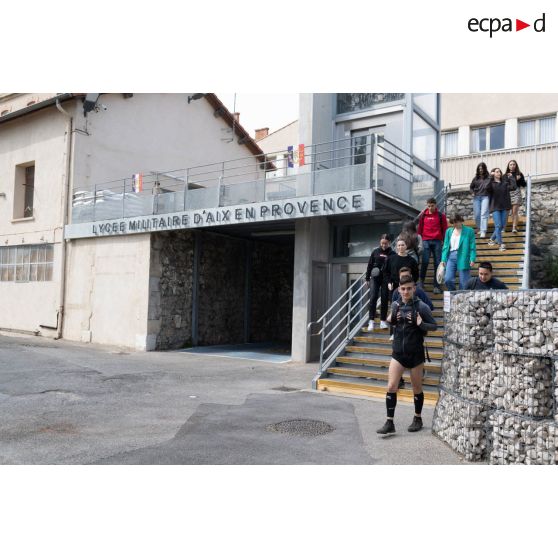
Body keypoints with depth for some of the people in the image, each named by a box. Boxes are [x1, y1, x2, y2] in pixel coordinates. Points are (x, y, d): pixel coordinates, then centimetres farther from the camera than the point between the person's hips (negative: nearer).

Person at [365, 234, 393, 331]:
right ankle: (371, 321, -3)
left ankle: (383, 321, 14)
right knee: (373, 298, -8)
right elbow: (370, 265, 8)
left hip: (386, 279, -1)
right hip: (375, 278, 1)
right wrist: (367, 279, 6)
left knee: (384, 299, 4)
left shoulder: (392, 254, 0)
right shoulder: (375, 252, 5)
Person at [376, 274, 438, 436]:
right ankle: (389, 423, 1)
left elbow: (434, 326, -6)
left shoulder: (421, 306, -9)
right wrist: (391, 319, -1)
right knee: (391, 387, -5)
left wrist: (420, 324, -23)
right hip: (398, 353, 3)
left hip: (416, 353, -3)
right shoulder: (395, 305, 3)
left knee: (417, 388, 12)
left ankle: (417, 419, 32)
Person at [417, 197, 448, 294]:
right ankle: (421, 281, 9)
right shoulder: (423, 215, 9)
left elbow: (445, 229, 5)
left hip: (437, 241, 0)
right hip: (426, 241, 0)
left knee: (437, 263, 0)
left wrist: (444, 241, 1)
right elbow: (420, 228, 12)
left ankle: (436, 286, 4)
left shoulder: (440, 215, 5)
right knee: (425, 262, -7)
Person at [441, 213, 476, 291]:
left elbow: (472, 247, -1)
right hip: (451, 257, 3)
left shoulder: (469, 231, 3)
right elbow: (446, 246, 12)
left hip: (463, 257, -3)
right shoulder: (449, 231, 13)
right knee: (448, 280, -7)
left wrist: (472, 259, -10)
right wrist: (443, 259, 3)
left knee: (464, 282, -1)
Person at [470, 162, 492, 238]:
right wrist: (473, 192, 7)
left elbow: (489, 186, -8)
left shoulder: (488, 177, 0)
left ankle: (483, 231, -15)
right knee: (477, 215, 5)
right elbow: (471, 187, 23)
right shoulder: (476, 178, 11)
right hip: (476, 197, 4)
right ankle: (479, 228, 27)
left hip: (485, 197, -4)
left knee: (484, 214, -12)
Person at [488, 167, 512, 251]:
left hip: (504, 207, 4)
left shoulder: (505, 182, 10)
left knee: (502, 226, 6)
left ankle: (492, 239, 24)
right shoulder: (491, 183, 0)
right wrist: (490, 176, -16)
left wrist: (511, 176, 6)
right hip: (495, 207, -4)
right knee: (498, 226, -11)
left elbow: (513, 185, -6)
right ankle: (501, 244, -8)